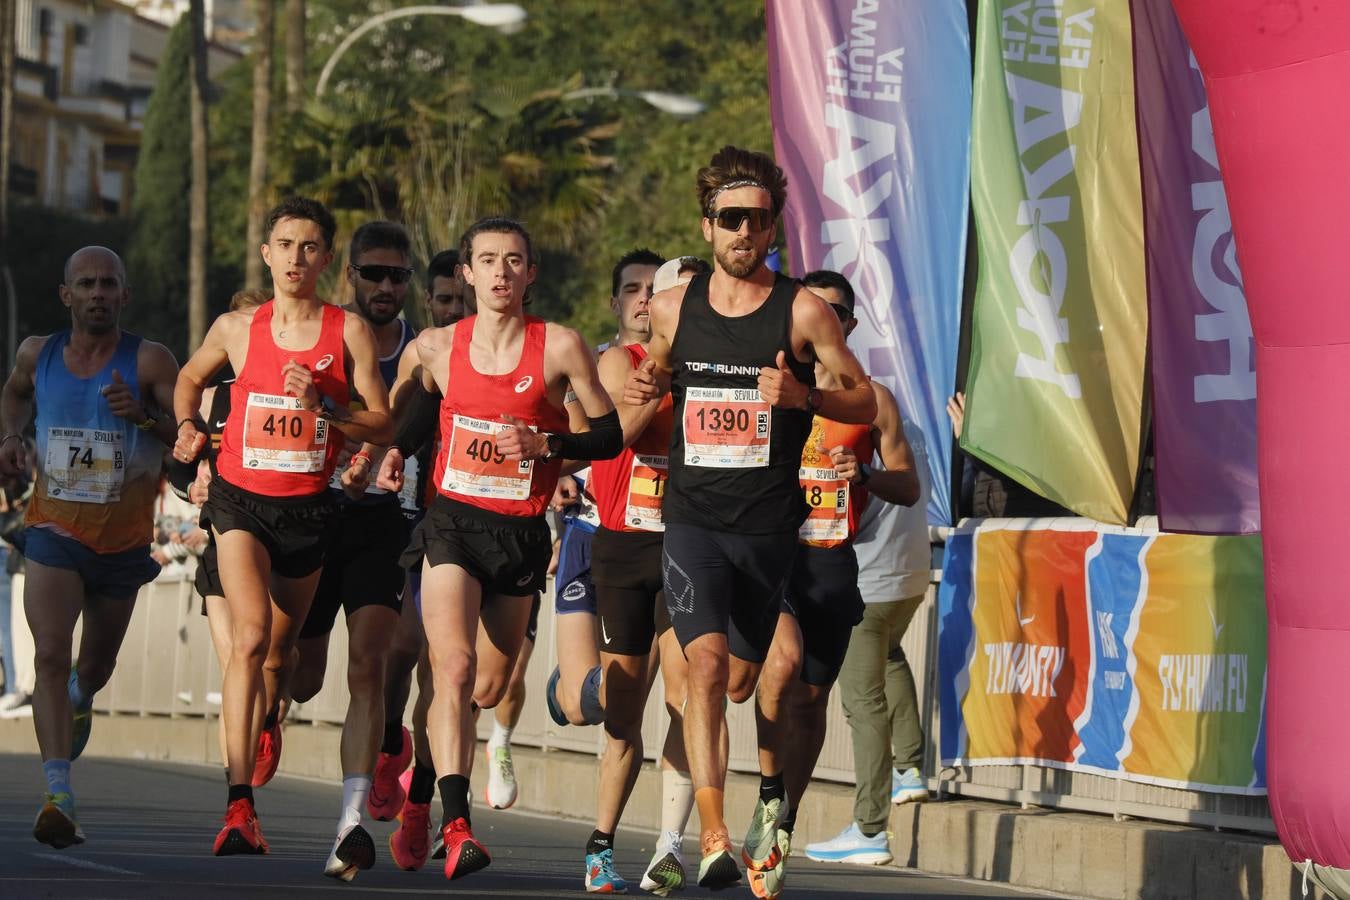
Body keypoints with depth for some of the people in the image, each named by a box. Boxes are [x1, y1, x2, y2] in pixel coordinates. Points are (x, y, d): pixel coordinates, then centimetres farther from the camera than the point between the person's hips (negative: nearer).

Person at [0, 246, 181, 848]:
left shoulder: (149, 362, -10)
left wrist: (144, 415, -32)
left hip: (123, 543, 0)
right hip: (54, 530, 0)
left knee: (94, 668, 20)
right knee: (50, 657, -21)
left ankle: (80, 699, 59)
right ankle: (59, 798, -28)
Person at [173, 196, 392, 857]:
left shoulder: (349, 331, -1)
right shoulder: (236, 329, 2)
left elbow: (383, 426, -1)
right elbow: (190, 379, 23)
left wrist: (321, 404, -16)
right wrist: (188, 426, 5)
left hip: (308, 506, 2)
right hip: (240, 501, -2)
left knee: (279, 653, 15)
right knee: (251, 635, -21)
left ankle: (260, 742, 47)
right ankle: (239, 807, -27)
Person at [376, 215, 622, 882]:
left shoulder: (560, 348, -4)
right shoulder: (436, 349, 2)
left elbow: (610, 435, 1)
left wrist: (545, 443, -15)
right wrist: (396, 450, 5)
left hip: (522, 532, 1)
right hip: (453, 524, -1)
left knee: (488, 689, 13)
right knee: (454, 668, -20)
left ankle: (428, 764, 45)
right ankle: (456, 825, -28)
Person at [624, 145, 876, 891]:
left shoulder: (802, 311, -3)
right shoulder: (673, 308, 5)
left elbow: (865, 403, 1)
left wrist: (802, 395, -17)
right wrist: (642, 388, 1)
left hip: (768, 528, -1)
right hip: (691, 520, 1)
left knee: (742, 681, 11)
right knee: (705, 662, -20)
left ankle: (773, 789, 42)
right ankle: (712, 835, -25)